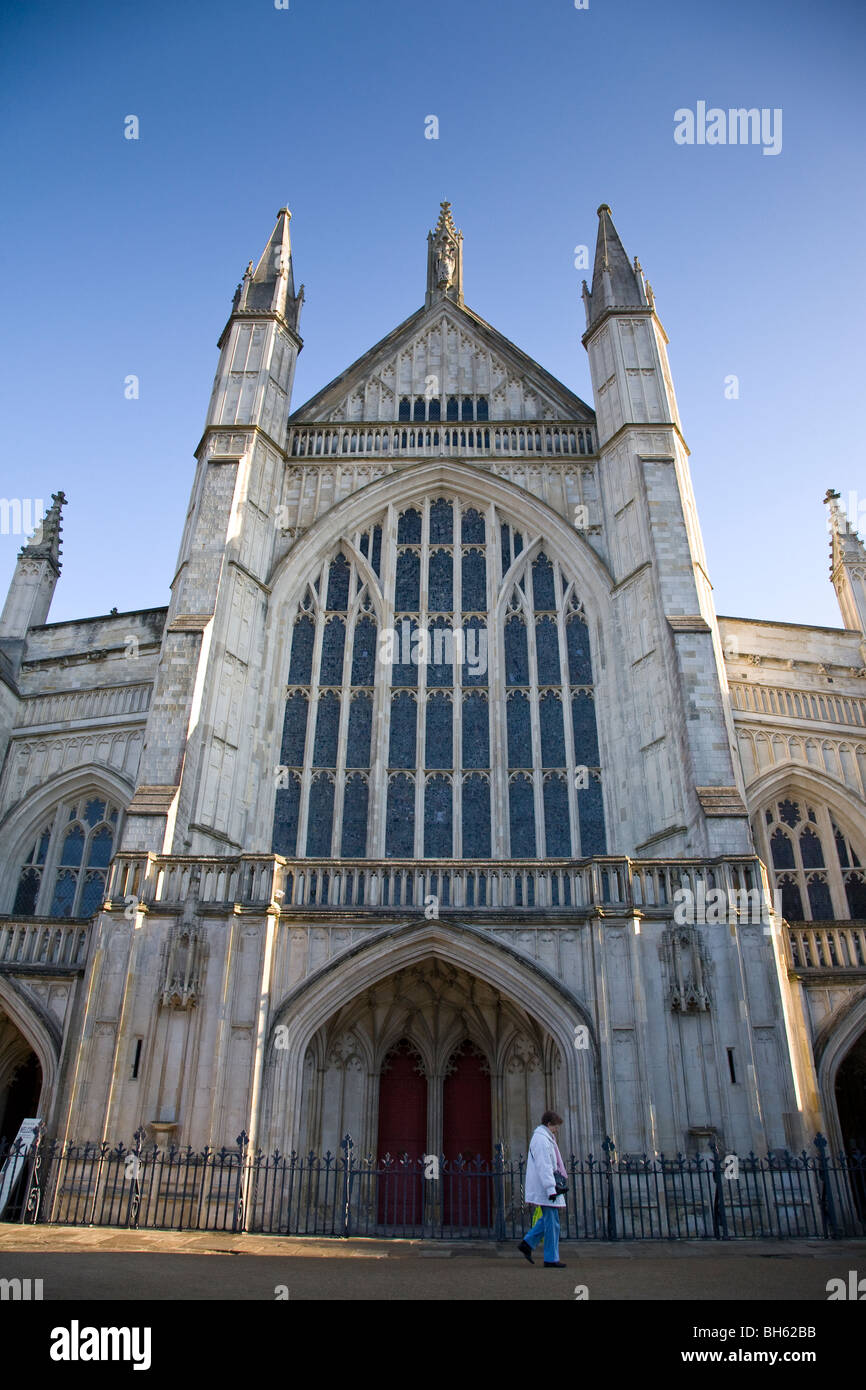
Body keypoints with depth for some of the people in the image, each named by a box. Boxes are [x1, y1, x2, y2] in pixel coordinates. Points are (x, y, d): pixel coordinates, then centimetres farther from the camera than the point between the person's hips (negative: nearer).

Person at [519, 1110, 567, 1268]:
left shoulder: (543, 1137, 17)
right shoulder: (541, 1139, -17)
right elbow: (544, 1166, -23)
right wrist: (551, 1188, -25)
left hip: (542, 1188, 10)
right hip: (544, 1187, -10)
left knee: (548, 1219, 15)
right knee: (552, 1222, -4)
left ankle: (527, 1243, 16)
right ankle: (551, 1259, 3)